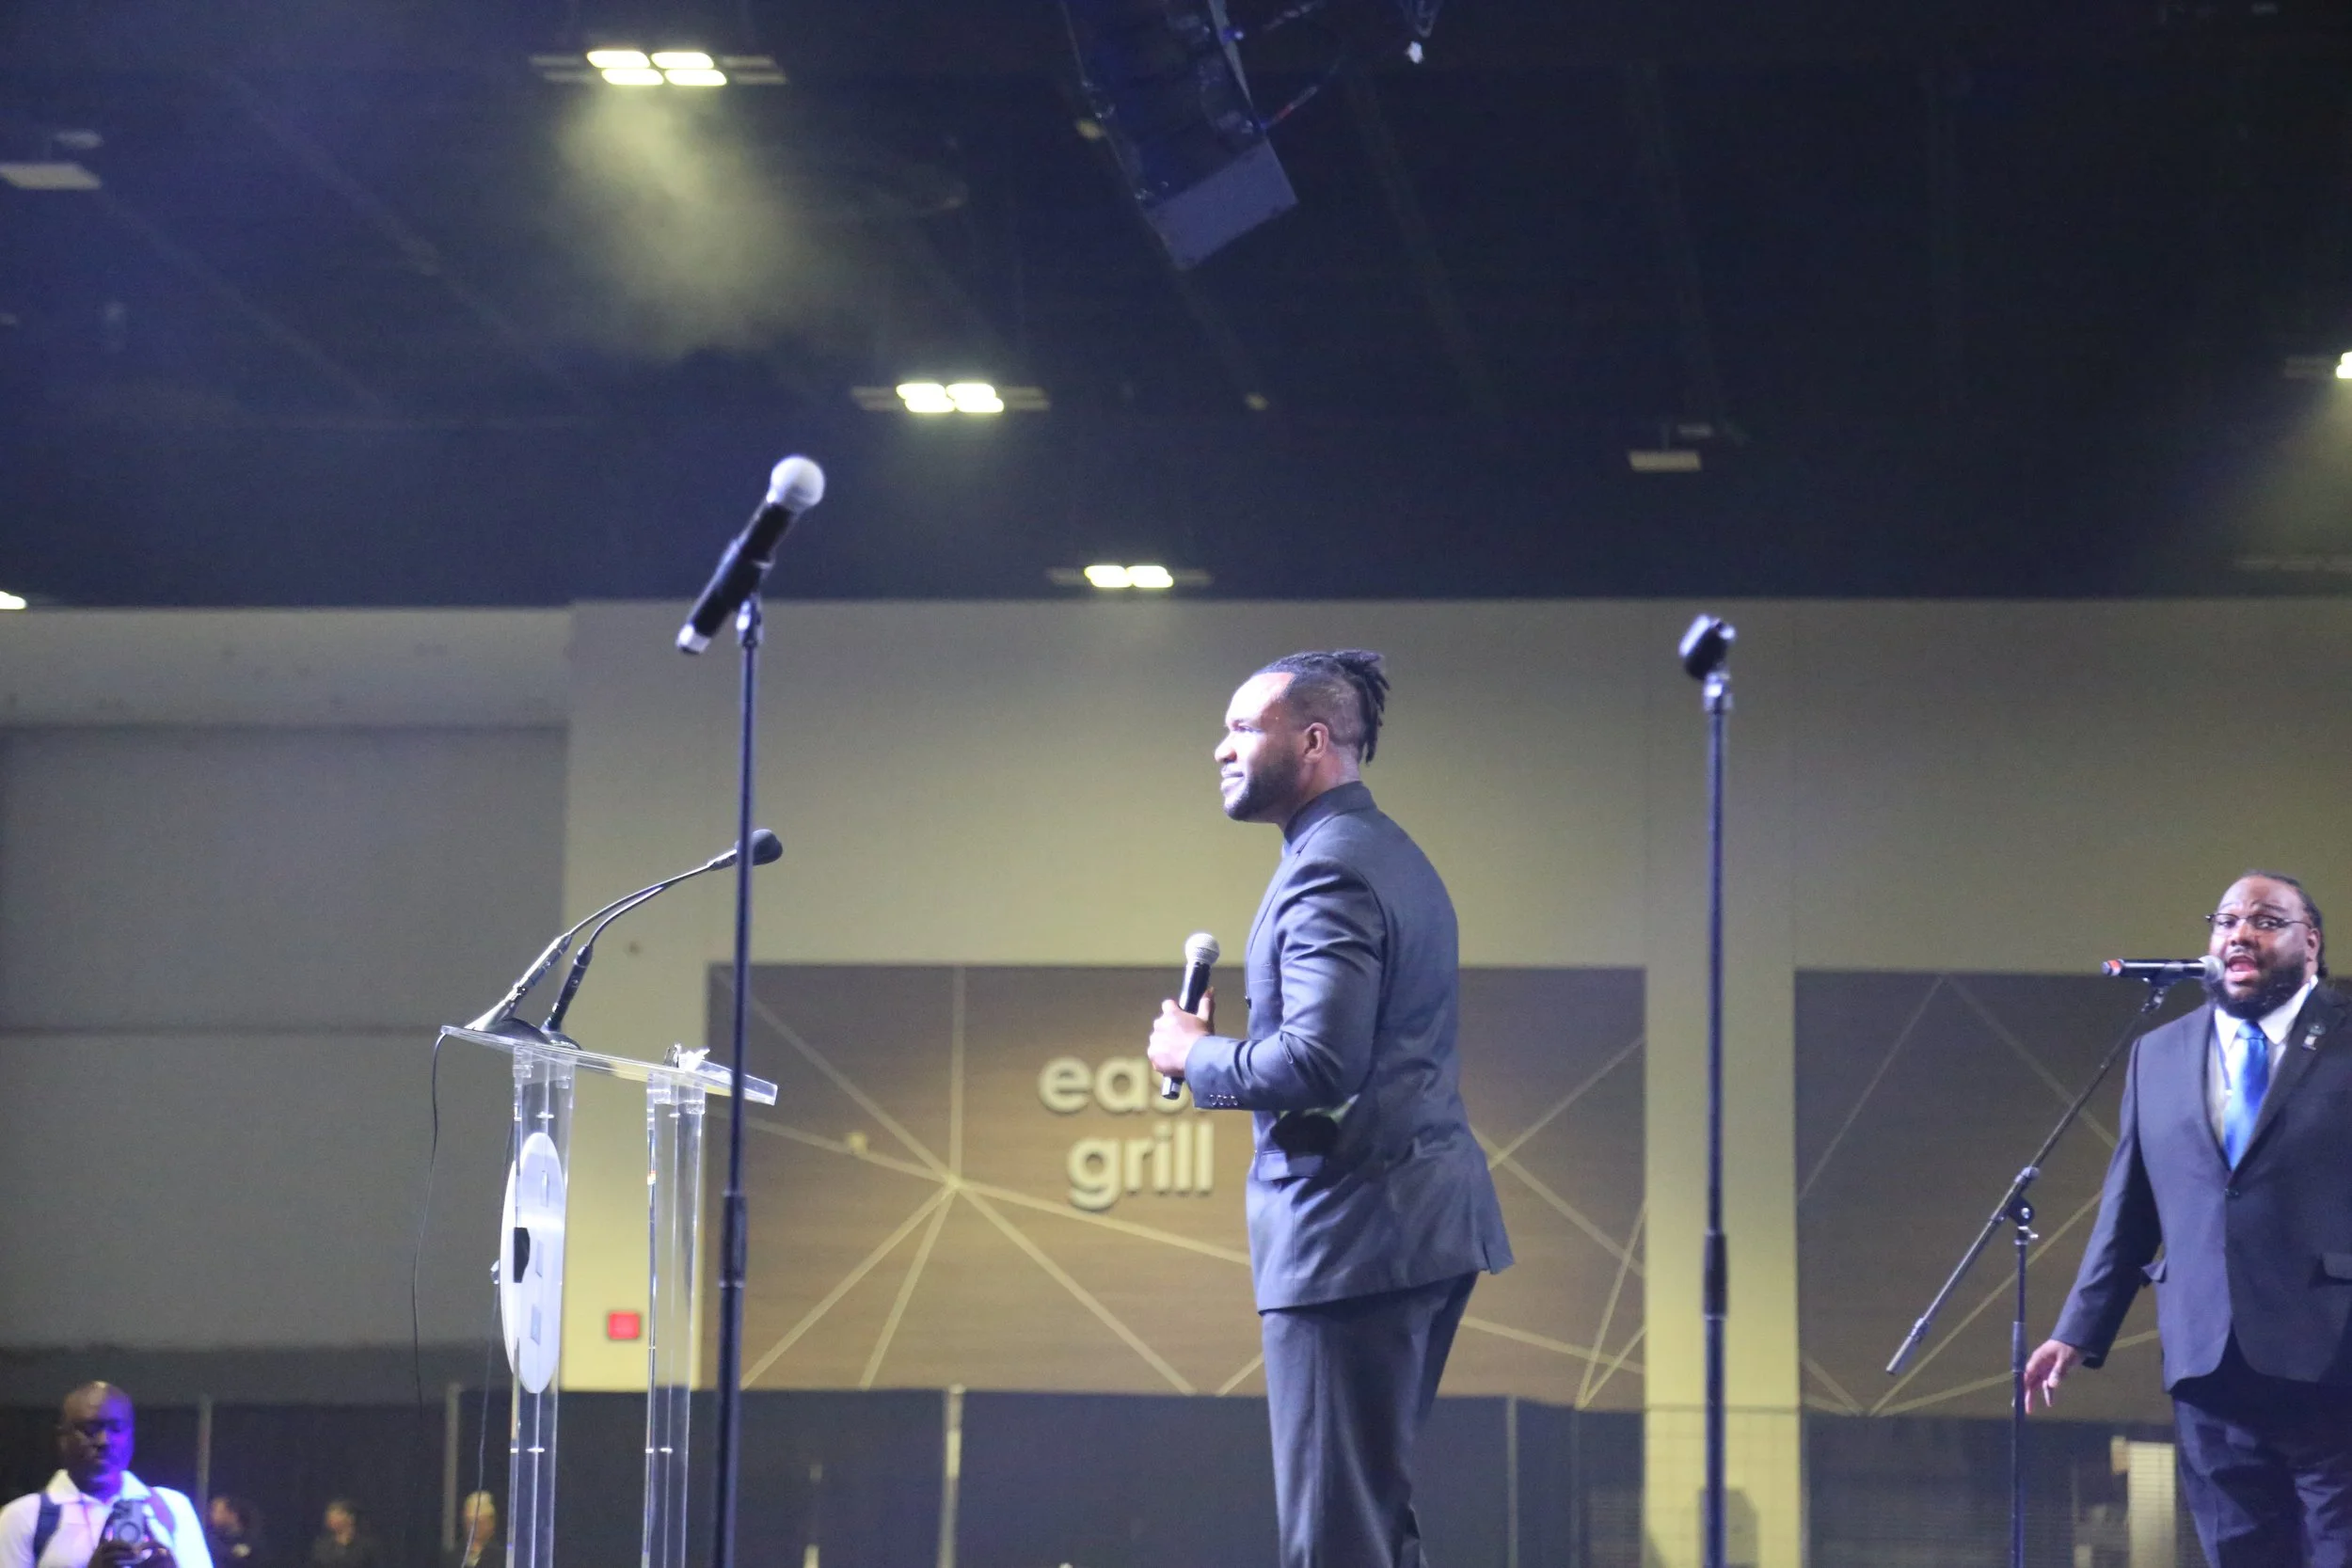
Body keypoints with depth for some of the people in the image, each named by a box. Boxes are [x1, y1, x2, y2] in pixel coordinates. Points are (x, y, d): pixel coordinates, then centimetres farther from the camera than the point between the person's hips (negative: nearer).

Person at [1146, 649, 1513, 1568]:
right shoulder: (1394, 856, 18)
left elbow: (1318, 1062, -25)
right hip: (1424, 1216, 11)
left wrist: (1196, 1055, -9)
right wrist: (1226, 1044, 16)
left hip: (1356, 1227, -11)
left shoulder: (1329, 870, -15)